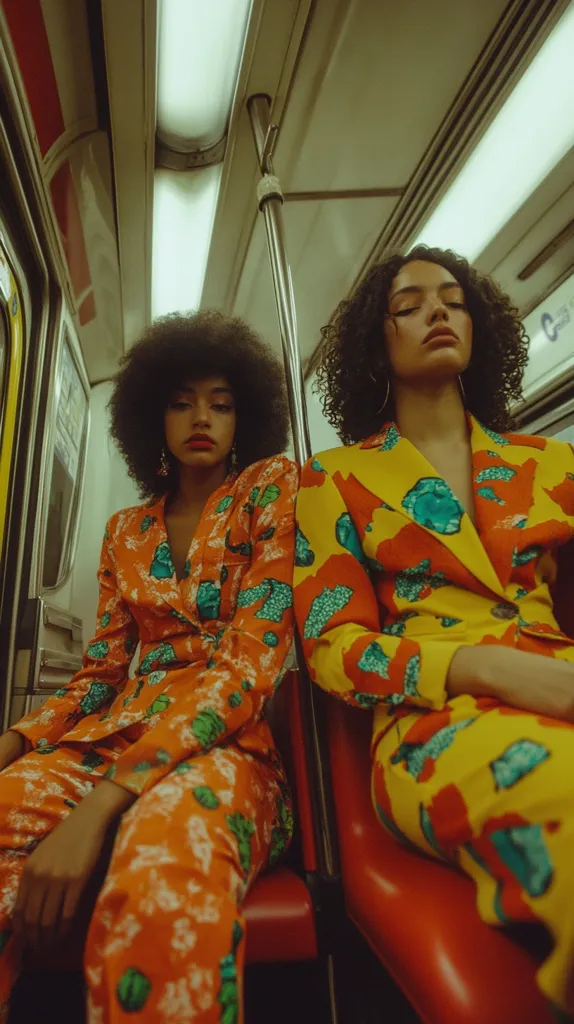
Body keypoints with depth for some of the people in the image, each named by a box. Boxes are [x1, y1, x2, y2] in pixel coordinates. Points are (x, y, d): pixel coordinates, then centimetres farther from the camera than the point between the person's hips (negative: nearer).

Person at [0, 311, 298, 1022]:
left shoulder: (271, 488, 2)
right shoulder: (127, 531, 17)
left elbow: (252, 661, -10)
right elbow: (102, 671, 16)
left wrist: (103, 801, -19)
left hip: (226, 745, -4)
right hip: (113, 739, 5)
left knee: (164, 887, -39)